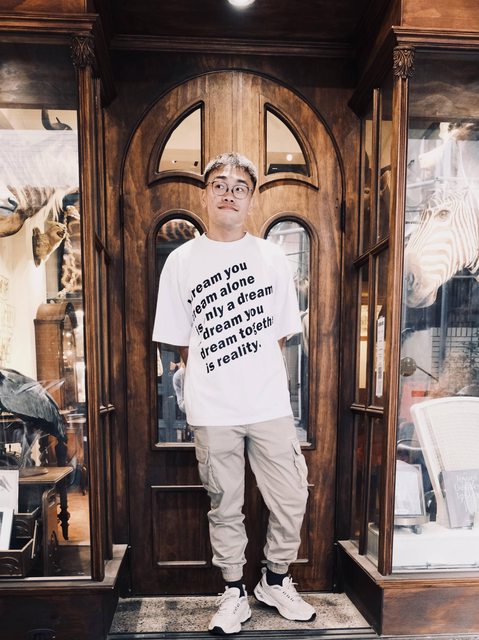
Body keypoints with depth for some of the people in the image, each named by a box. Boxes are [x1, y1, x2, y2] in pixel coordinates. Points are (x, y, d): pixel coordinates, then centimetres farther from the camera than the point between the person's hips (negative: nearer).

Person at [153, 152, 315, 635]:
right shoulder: (181, 260, 1)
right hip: (212, 412, -1)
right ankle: (233, 593, 38)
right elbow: (180, 341, 5)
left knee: (291, 500, 11)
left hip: (270, 405, 2)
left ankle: (275, 582, 39)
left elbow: (281, 333, 9)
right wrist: (213, 382, 4)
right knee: (224, 506, 14)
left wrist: (254, 377, 5)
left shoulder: (271, 258, 4)